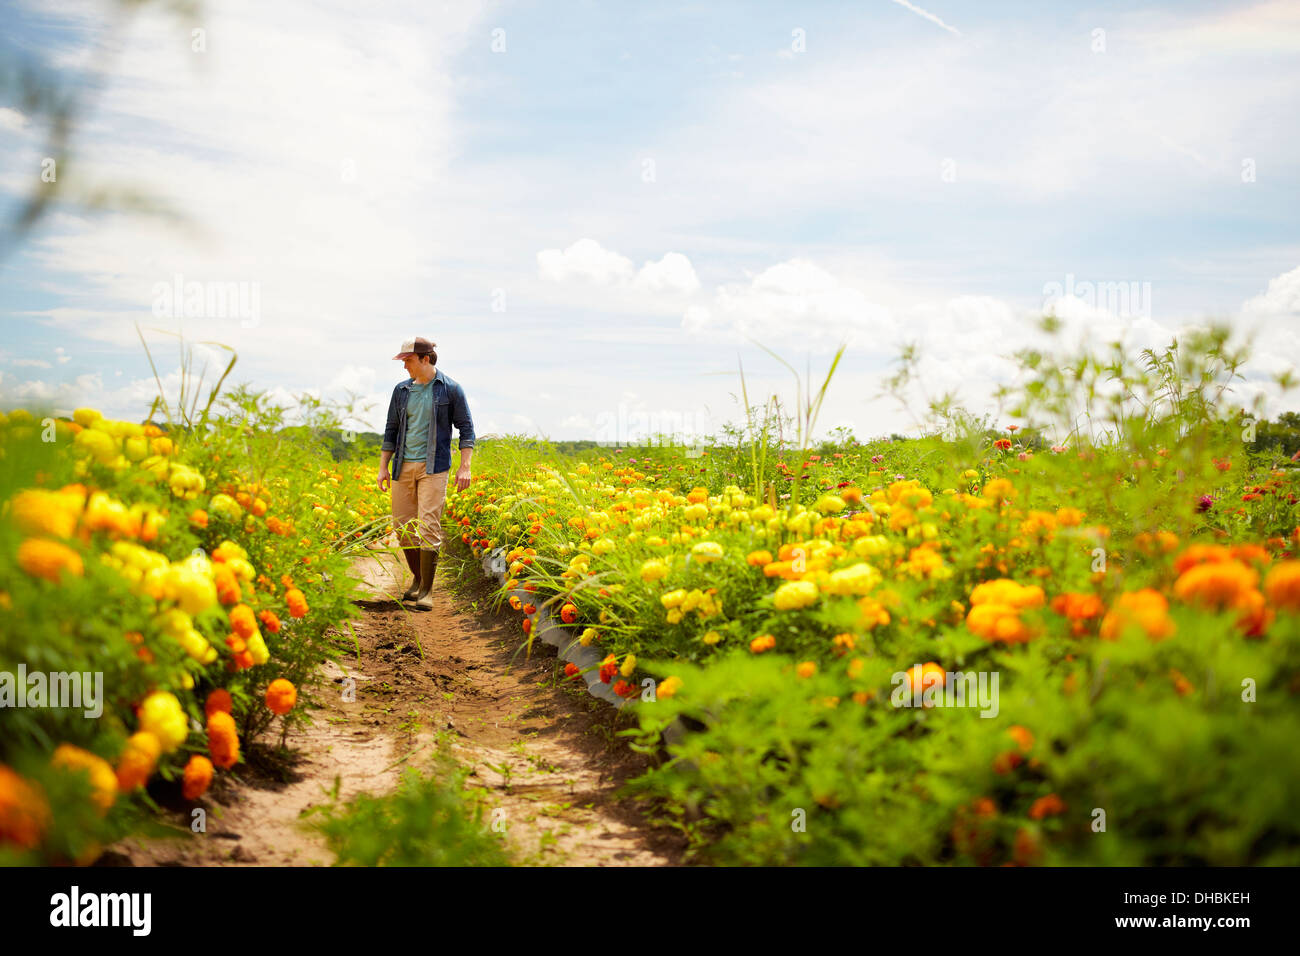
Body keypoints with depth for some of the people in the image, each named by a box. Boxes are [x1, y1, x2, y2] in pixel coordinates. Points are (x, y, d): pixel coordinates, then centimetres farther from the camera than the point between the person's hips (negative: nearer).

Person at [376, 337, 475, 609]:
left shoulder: (450, 388, 0)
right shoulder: (401, 390, 12)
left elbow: (466, 428, 1)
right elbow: (391, 430, 18)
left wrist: (465, 467, -8)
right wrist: (383, 467, 11)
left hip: (433, 467, -4)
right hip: (404, 466, 5)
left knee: (428, 527, -12)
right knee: (403, 528, 4)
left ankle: (426, 590, -5)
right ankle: (418, 579, 24)